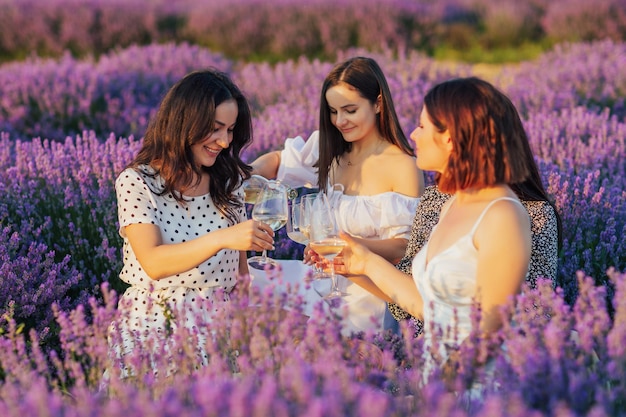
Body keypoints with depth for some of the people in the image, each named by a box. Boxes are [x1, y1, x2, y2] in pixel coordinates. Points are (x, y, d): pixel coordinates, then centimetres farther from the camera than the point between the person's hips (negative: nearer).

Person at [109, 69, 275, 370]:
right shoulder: (137, 182, -6)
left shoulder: (230, 179, 10)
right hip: (157, 323, -4)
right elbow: (153, 263, -20)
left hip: (219, 323, 4)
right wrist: (221, 239, -33)